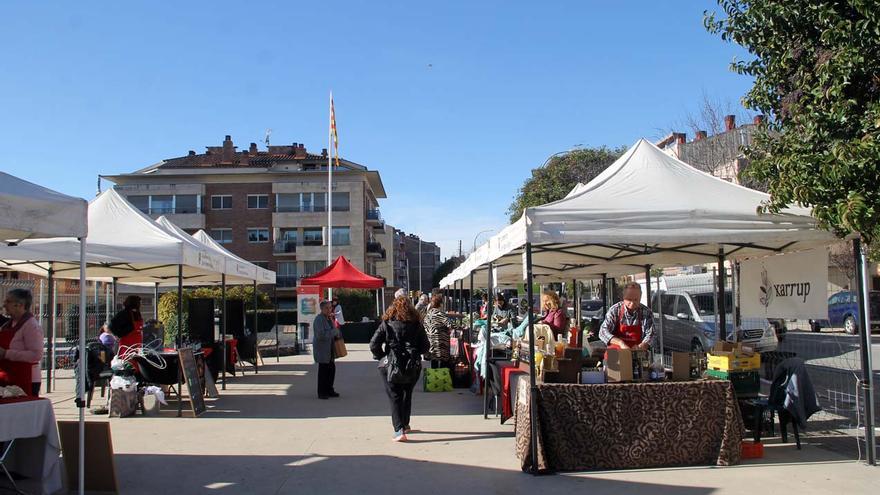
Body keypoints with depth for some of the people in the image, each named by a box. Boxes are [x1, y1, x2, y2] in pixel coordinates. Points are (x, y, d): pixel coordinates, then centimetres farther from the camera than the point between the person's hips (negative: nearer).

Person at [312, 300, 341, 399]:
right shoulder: (319, 319, -16)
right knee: (323, 370, -4)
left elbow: (334, 329, 25)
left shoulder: (329, 318, 13)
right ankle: (321, 393, 5)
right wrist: (334, 331, -18)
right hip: (322, 349, -9)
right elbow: (321, 335, -24)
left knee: (331, 369, 12)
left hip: (329, 349, 9)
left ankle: (329, 390, 24)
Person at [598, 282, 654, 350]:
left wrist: (640, 347, -25)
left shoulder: (646, 312, 1)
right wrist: (621, 343, -25)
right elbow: (603, 332, -9)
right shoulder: (614, 310, -2)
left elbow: (649, 334, -2)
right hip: (615, 350, -1)